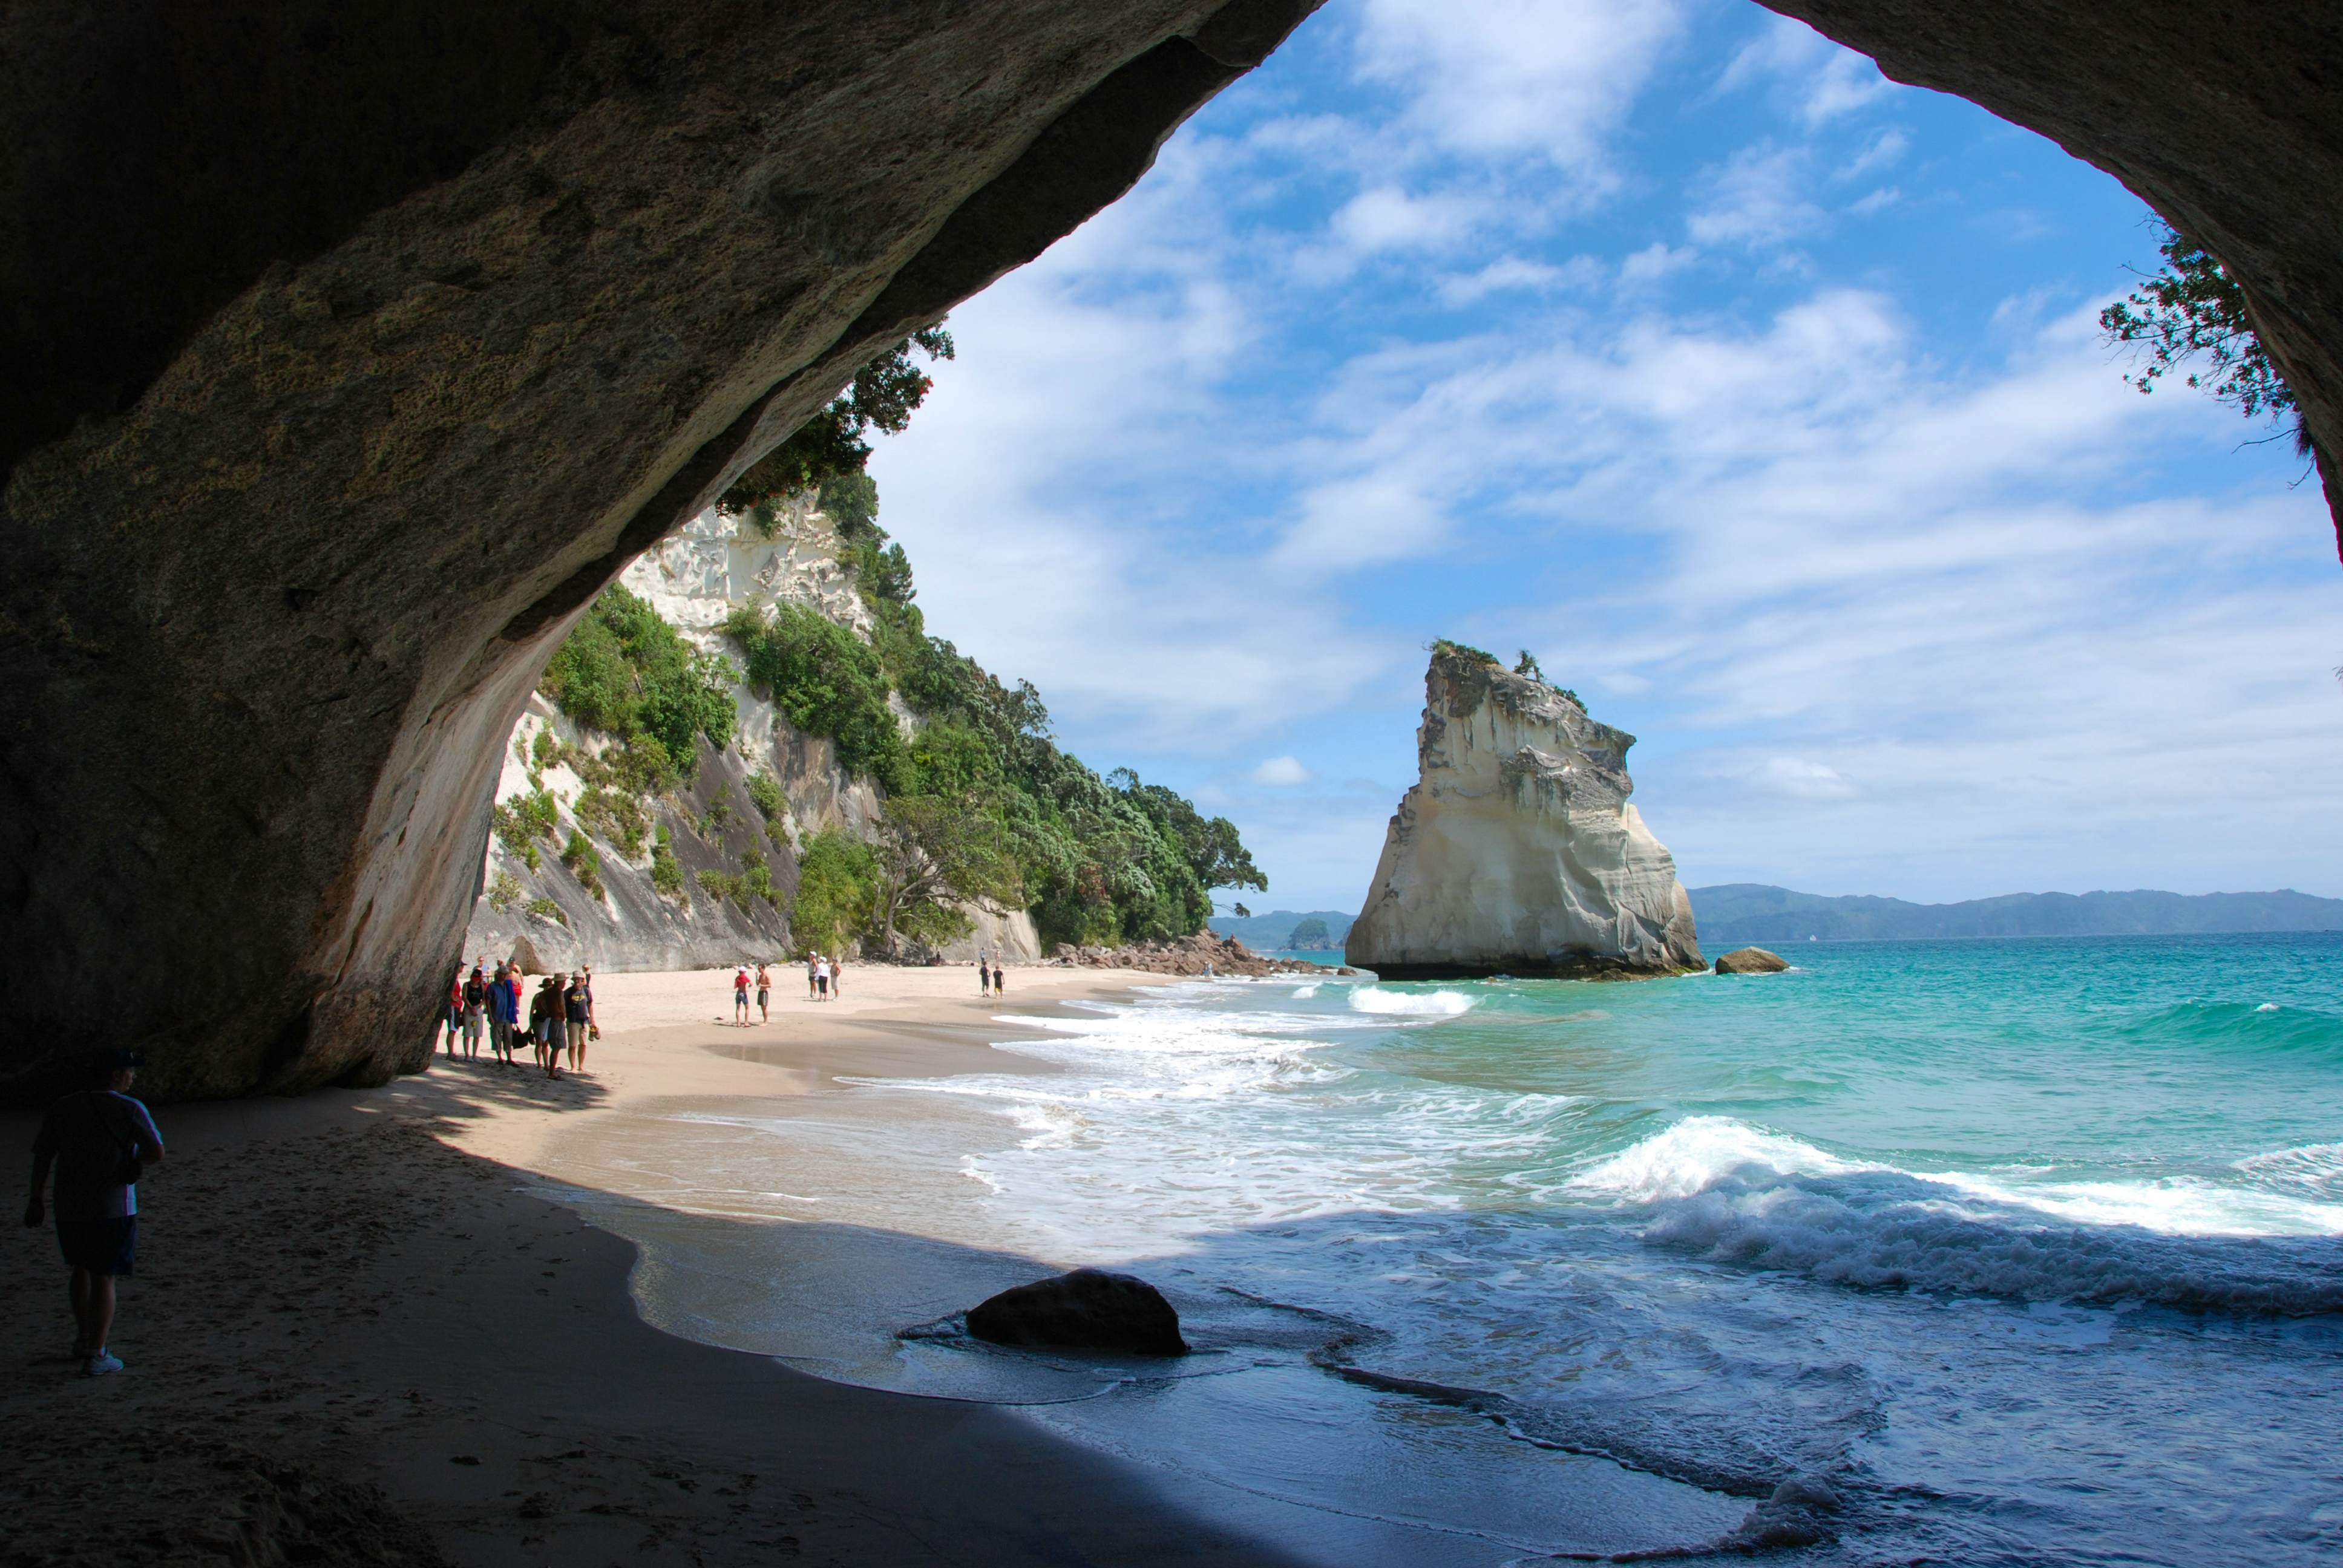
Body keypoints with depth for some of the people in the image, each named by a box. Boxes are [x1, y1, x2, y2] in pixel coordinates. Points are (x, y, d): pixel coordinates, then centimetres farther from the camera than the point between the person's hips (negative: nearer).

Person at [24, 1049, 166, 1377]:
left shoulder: (62, 1108, 5)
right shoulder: (129, 1109, -8)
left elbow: (42, 1156, 5)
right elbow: (156, 1152, -13)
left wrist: (36, 1199, 13)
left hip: (69, 1206, 5)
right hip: (113, 1209, -5)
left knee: (82, 1269, 24)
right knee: (104, 1278, 2)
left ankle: (83, 1339, 32)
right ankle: (95, 1356, 2)